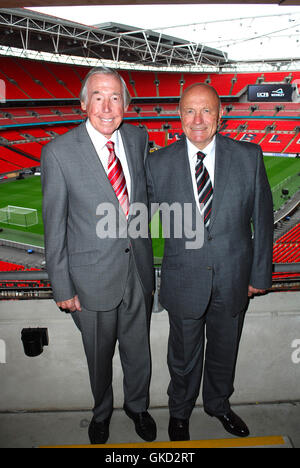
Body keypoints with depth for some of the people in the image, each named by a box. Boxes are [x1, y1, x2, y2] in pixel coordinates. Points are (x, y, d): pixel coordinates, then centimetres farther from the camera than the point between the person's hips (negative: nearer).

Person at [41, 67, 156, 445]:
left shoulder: (138, 138, -1)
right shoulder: (59, 152, -14)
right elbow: (54, 226, -10)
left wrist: (146, 253, 12)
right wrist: (62, 287, -8)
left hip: (137, 267, 4)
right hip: (93, 275, -3)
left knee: (138, 349, 21)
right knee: (99, 355, 19)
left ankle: (137, 406, 50)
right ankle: (102, 412, 49)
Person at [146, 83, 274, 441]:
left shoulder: (249, 157, -7)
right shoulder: (159, 162, -8)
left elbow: (262, 218, -1)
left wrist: (260, 273, 1)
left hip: (233, 278, 1)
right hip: (184, 280, -1)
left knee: (224, 351, 23)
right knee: (184, 356, 19)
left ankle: (218, 404, 53)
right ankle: (180, 412, 48)